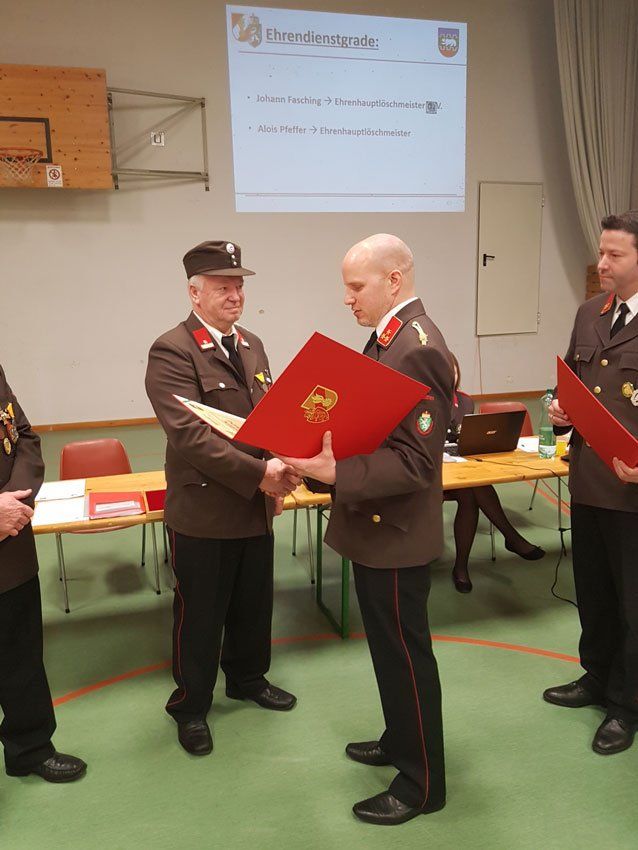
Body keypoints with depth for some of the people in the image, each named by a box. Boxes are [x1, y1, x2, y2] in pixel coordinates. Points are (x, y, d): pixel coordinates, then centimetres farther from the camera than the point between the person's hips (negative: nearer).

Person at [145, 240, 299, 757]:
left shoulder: (252, 345, 9)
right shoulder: (172, 352, -15)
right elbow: (190, 433, -24)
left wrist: (278, 472, -1)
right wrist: (257, 473, -26)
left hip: (255, 506, 7)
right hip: (203, 510, -7)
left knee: (254, 602, 21)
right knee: (200, 613, 10)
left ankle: (248, 678, 45)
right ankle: (191, 706, 32)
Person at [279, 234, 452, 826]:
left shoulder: (418, 349, -23)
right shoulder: (389, 337, 8)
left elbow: (417, 462, -26)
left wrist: (336, 473, -31)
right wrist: (324, 453, 1)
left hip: (395, 535, -9)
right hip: (374, 527, 9)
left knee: (406, 654, 8)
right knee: (389, 648, 24)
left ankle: (422, 783, 29)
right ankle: (400, 741, 46)